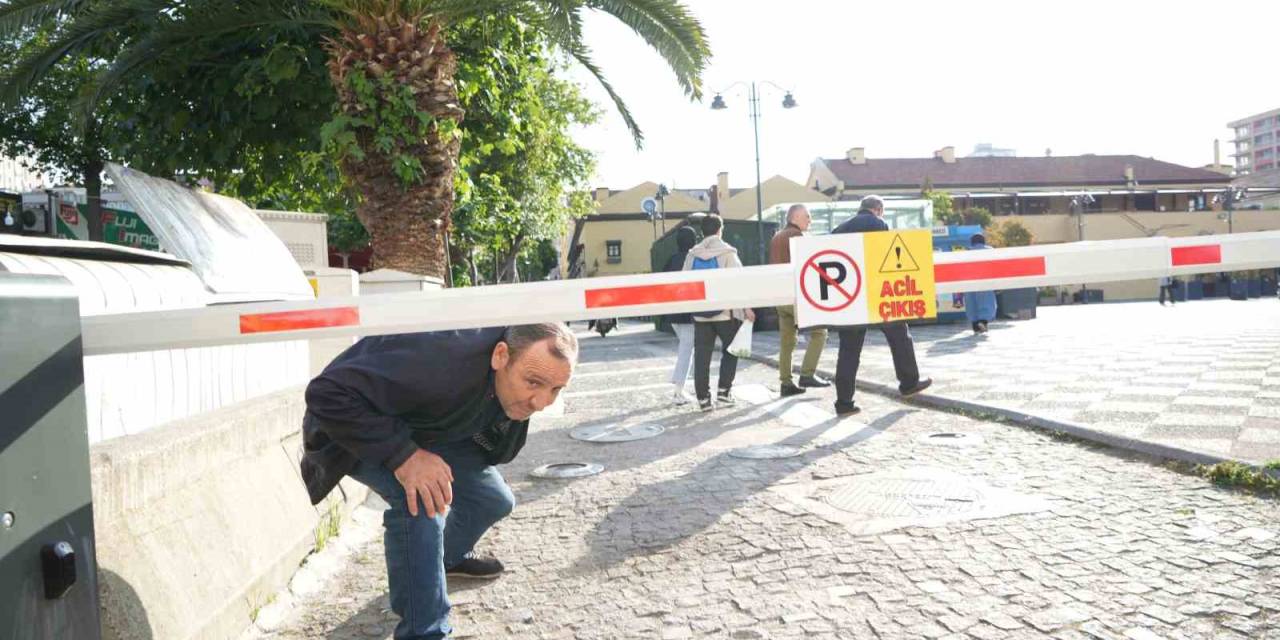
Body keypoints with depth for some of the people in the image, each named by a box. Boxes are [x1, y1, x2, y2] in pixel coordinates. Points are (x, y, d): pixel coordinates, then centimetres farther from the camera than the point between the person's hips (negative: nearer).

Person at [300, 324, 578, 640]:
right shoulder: (442, 359, -42)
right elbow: (328, 393, -42)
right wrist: (402, 455, -45)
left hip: (426, 429, 7)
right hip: (362, 433, -7)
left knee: (494, 499, 5)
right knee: (419, 501, -32)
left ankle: (451, 557, 38)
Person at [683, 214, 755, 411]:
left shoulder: (692, 255, 5)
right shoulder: (727, 253, -5)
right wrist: (746, 307, -6)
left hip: (700, 314, 3)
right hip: (726, 311, -3)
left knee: (702, 355, 5)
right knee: (730, 351, 13)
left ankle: (703, 398, 4)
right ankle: (724, 392, 7)